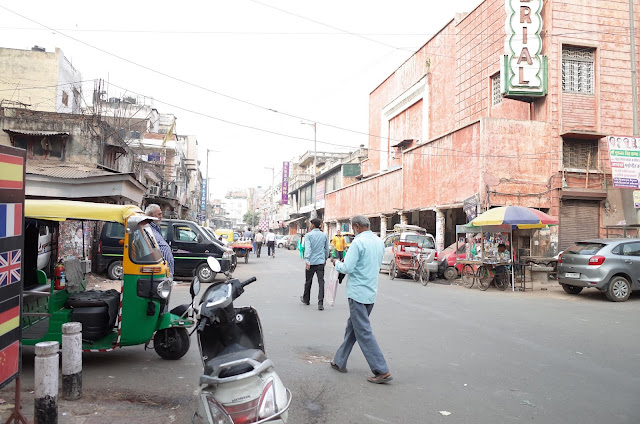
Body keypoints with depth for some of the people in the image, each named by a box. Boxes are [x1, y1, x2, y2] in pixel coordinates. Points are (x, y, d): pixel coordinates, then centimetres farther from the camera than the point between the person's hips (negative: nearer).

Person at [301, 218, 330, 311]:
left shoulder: (308, 235, -5)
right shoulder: (324, 235, 7)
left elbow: (308, 248, -18)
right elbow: (327, 249, 13)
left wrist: (307, 260, -27)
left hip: (311, 262, -2)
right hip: (321, 261, 2)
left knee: (308, 281, 14)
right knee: (321, 281, -2)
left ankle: (306, 299, 31)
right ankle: (320, 303, -13)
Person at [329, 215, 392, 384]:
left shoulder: (358, 242, -16)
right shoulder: (379, 242, 10)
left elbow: (347, 268, -19)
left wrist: (336, 263, 2)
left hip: (358, 292, -9)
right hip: (371, 292, 9)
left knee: (364, 332, -5)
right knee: (352, 326, 18)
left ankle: (382, 371, -6)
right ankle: (340, 362, 29)